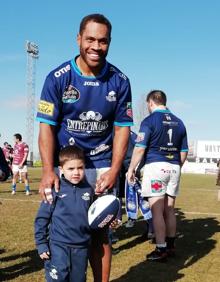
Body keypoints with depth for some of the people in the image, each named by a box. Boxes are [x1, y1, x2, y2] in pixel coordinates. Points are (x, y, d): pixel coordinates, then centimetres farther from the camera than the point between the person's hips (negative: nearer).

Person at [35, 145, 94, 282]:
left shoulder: (89, 190, 1)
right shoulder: (56, 190, -9)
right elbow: (42, 218, -4)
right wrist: (41, 244, -5)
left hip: (82, 247, 3)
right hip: (58, 245, -3)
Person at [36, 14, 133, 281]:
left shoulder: (119, 81, -2)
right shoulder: (58, 78, -8)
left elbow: (122, 127, 1)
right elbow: (46, 125, -10)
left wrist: (114, 170, -9)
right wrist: (48, 171, -21)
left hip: (102, 165, 1)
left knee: (99, 232, 5)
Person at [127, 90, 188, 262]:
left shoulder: (149, 121, -6)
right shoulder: (179, 122, 12)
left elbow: (140, 149, -10)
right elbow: (184, 152, 14)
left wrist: (131, 169, -1)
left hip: (155, 166, -6)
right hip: (174, 168, 6)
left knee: (157, 210, -3)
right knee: (169, 210, 13)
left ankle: (161, 249, -1)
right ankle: (170, 246, 20)